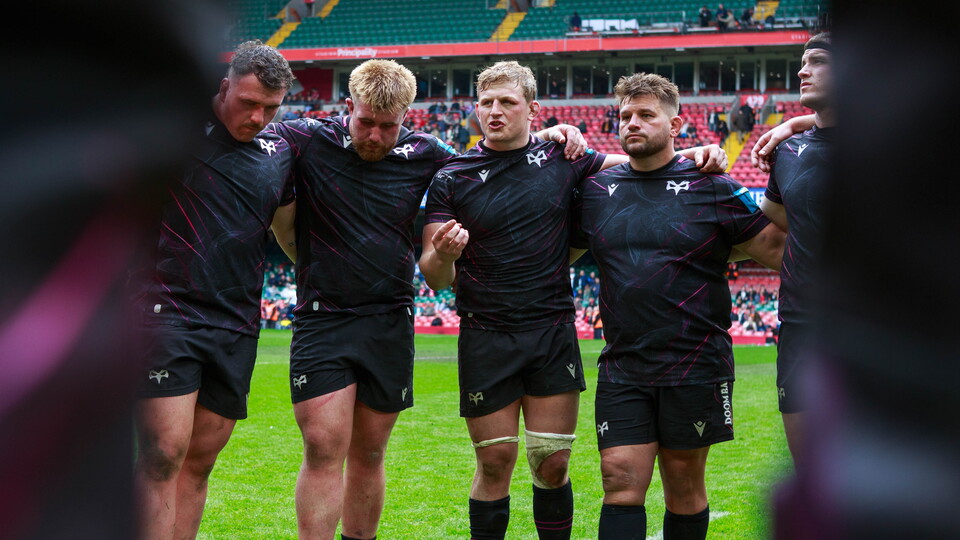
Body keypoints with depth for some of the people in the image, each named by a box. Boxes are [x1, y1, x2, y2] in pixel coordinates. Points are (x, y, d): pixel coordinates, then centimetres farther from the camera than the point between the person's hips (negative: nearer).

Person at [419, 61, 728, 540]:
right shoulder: (452, 179, 0)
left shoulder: (562, 159, 3)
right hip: (486, 336, -1)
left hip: (553, 334, 1)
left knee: (552, 464, 2)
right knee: (494, 464, -1)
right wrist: (444, 255, -25)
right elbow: (435, 279, -2)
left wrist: (695, 155, -4)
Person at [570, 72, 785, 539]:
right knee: (621, 483, -5)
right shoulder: (595, 191, 8)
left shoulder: (711, 188, -1)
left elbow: (777, 248, 1)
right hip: (622, 369, 2)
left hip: (695, 366, -2)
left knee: (684, 485, 7)